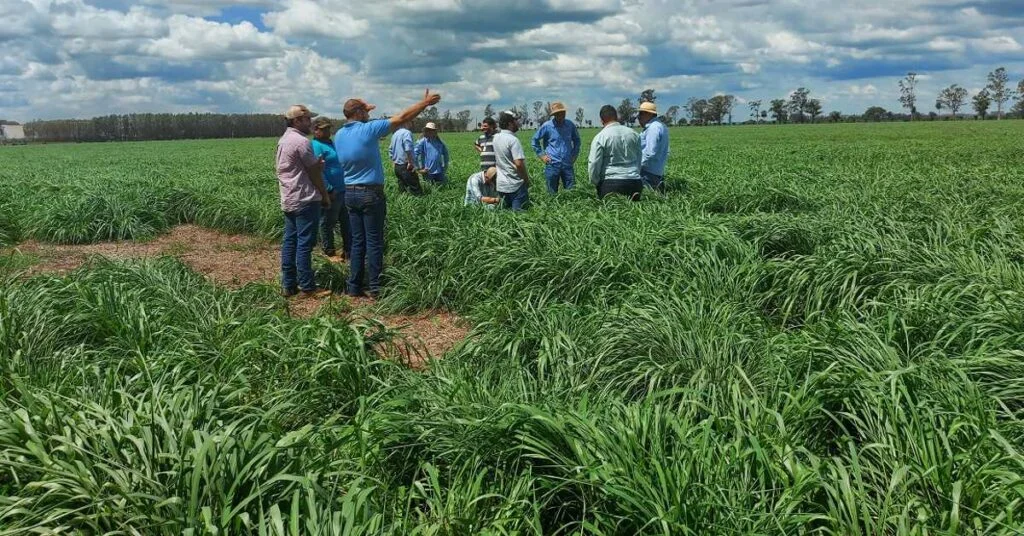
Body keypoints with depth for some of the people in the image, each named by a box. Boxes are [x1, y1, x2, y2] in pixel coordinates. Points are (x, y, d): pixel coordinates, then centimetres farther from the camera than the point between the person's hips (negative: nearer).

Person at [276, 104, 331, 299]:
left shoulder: (283, 140, 15)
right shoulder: (301, 141, -15)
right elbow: (314, 173, -9)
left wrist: (317, 163, 6)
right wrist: (325, 195, 2)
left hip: (288, 200, 10)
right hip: (305, 200, -9)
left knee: (290, 241, 10)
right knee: (305, 243, -5)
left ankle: (288, 285, 13)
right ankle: (307, 287, -1)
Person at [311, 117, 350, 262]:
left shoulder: (332, 143, 15)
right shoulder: (315, 146, -14)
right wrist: (329, 190, -23)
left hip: (342, 190, 9)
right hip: (330, 193, -9)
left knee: (347, 222, 14)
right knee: (328, 223, 4)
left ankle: (348, 250, 24)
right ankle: (330, 253, 14)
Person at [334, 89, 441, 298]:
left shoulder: (338, 136, 7)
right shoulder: (368, 129, -13)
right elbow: (401, 118, -10)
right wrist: (425, 103, 1)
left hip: (349, 193, 7)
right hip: (370, 193, -7)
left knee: (357, 241, 12)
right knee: (374, 242, 0)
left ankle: (354, 286, 14)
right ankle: (375, 287, 6)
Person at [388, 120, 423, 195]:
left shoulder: (395, 134, 14)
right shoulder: (407, 133, -12)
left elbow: (390, 150, 20)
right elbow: (408, 149, -25)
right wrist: (410, 162, -18)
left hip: (396, 166, 9)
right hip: (405, 166, -9)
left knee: (402, 191, 13)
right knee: (417, 192, -9)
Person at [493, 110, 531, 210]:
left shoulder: (496, 137, 6)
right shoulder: (513, 140, -18)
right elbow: (519, 164, -23)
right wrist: (527, 179, -11)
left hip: (501, 184, 8)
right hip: (515, 185, -8)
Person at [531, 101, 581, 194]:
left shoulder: (570, 125, 4)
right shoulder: (547, 126, -4)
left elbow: (577, 140, 21)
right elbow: (535, 140, 6)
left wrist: (575, 154, 12)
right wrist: (541, 155, 2)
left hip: (567, 164, 2)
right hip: (552, 164, -2)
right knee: (552, 194, 5)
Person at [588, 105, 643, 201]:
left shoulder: (600, 137, -3)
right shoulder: (634, 134, 12)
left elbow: (593, 165, -5)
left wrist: (596, 183, 10)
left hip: (610, 183, -4)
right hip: (635, 183, 4)